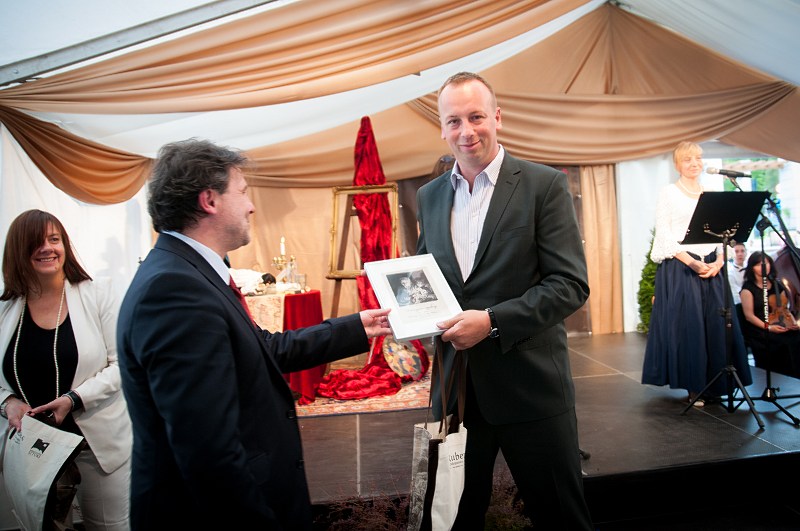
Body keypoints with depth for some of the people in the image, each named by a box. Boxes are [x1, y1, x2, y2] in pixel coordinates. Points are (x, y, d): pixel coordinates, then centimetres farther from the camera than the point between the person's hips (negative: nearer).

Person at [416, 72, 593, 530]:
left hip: (530, 385, -4)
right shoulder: (429, 196, 8)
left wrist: (492, 321, -21)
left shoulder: (545, 186, -7)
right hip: (455, 386, 5)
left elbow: (571, 284, -12)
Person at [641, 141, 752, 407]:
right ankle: (694, 387, 4)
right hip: (680, 268, -5)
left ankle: (717, 383, 14)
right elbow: (663, 236, -7)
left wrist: (719, 261, -5)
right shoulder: (669, 193, 1)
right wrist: (692, 263, -15)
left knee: (717, 325, 3)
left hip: (712, 268, 5)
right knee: (687, 325, -4)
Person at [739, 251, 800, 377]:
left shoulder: (777, 285, 18)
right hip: (759, 331, -5)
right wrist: (768, 327, -16)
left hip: (782, 329, 5)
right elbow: (749, 316, -4)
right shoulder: (748, 288, 1)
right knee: (786, 343, -29)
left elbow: (784, 308, 22)